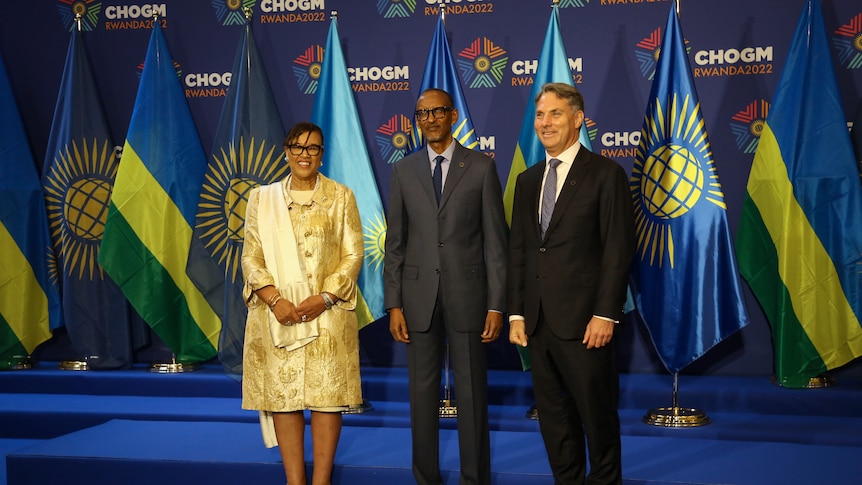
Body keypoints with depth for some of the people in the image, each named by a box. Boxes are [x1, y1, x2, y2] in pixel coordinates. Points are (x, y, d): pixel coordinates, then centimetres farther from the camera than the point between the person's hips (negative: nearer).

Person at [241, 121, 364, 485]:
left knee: (327, 395, -1)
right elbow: (251, 256, 4)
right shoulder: (262, 198, 9)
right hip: (277, 316, 1)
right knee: (282, 395, 1)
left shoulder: (341, 197, 6)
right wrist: (274, 299, -12)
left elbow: (353, 254, 1)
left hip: (327, 315, -1)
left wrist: (324, 298, -12)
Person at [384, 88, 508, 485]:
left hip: (467, 292, -2)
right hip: (418, 293, 2)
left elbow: (496, 240, -1)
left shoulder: (481, 167, 1)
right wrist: (394, 304, 0)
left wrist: (496, 305, -6)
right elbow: (395, 243, 6)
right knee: (423, 390, 8)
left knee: (471, 391, 4)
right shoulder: (403, 170, 7)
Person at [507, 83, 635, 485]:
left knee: (597, 416, 5)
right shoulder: (527, 180, 14)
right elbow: (517, 251, 12)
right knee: (553, 418, 12)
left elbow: (618, 249, -9)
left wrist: (606, 315, -15)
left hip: (584, 320, -6)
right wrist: (516, 314, 6)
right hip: (538, 322, 6)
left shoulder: (605, 174, -4)